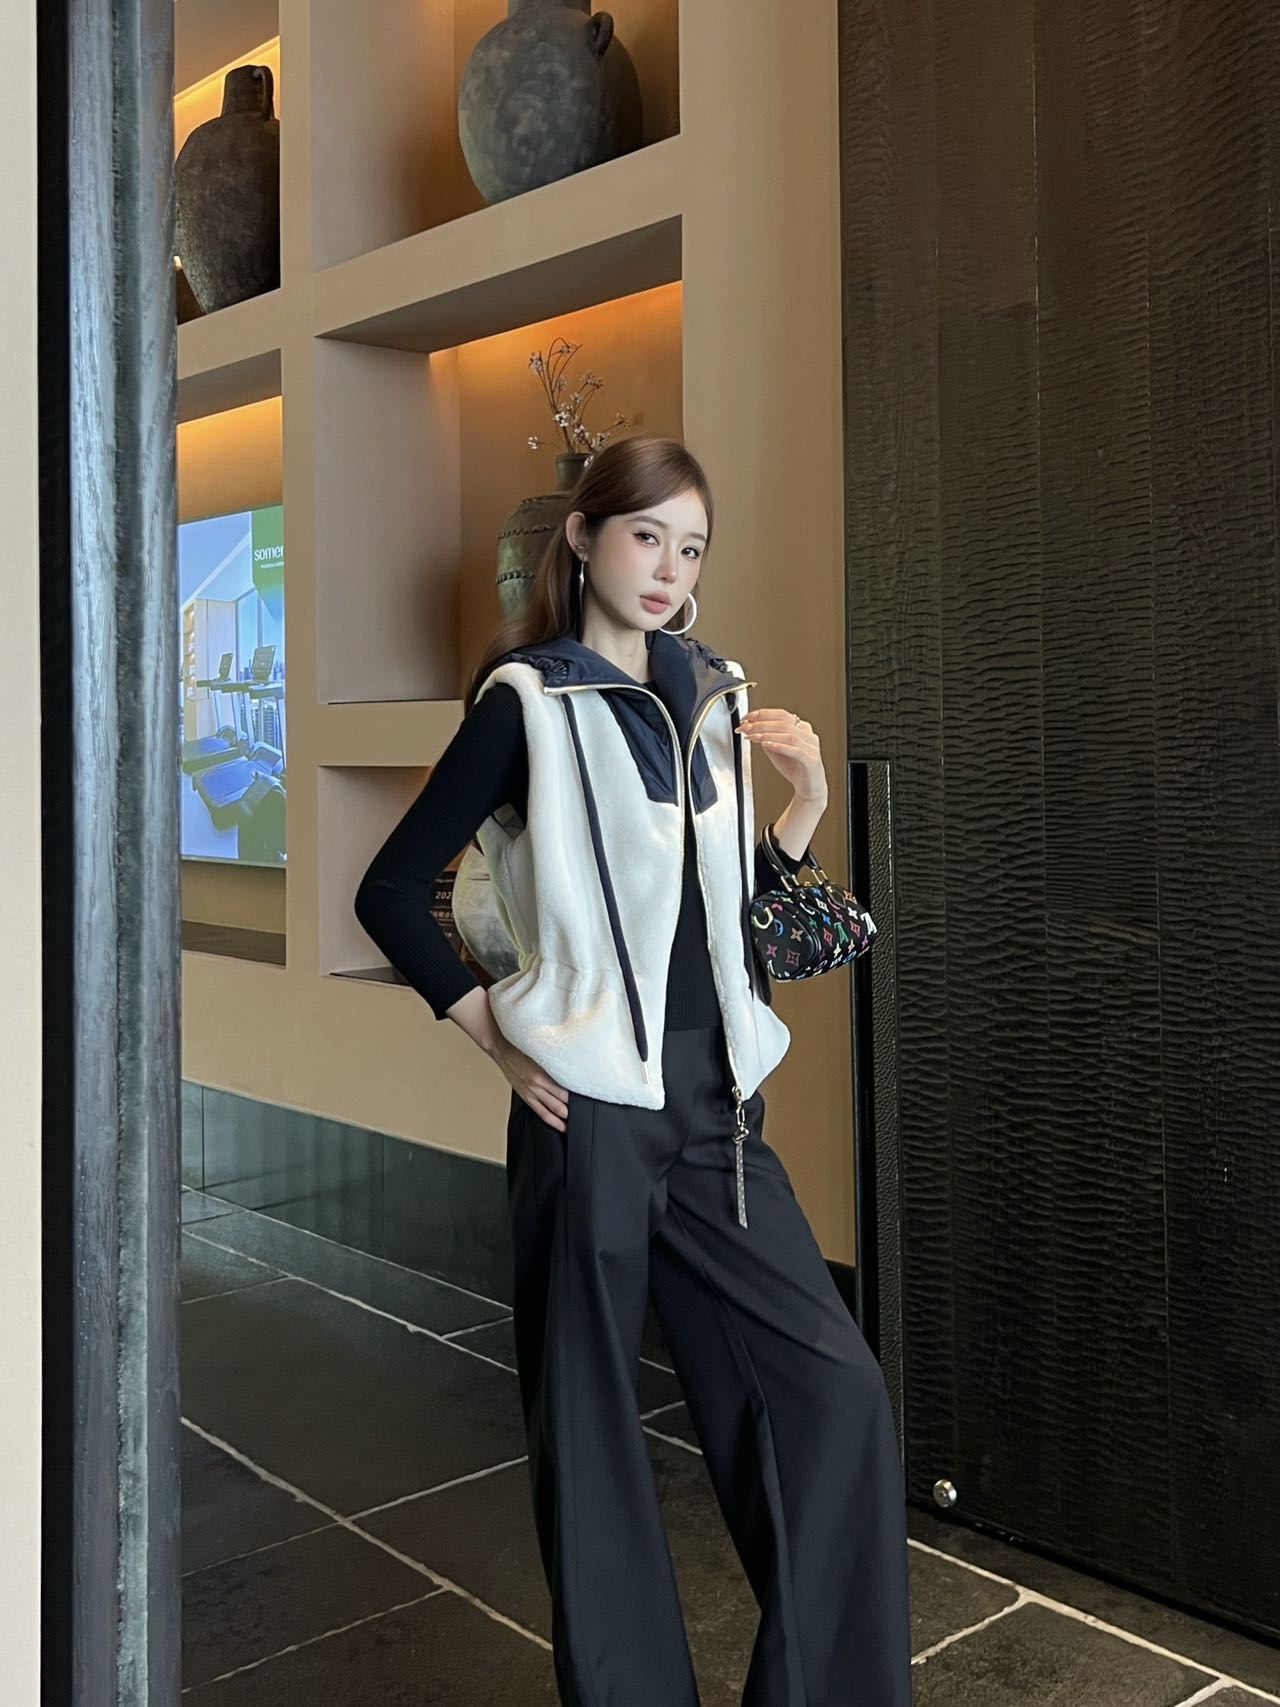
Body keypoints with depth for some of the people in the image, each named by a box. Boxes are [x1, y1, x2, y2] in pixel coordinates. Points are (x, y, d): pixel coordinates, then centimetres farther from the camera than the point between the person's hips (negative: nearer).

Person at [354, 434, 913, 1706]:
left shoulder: (709, 701, 12)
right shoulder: (528, 704, -5)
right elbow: (389, 893, -3)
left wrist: (806, 802, 4)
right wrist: (494, 1031, -8)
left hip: (717, 1101, 6)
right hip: (592, 1110, -5)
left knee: (836, 1387, 3)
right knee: (590, 1419, 6)